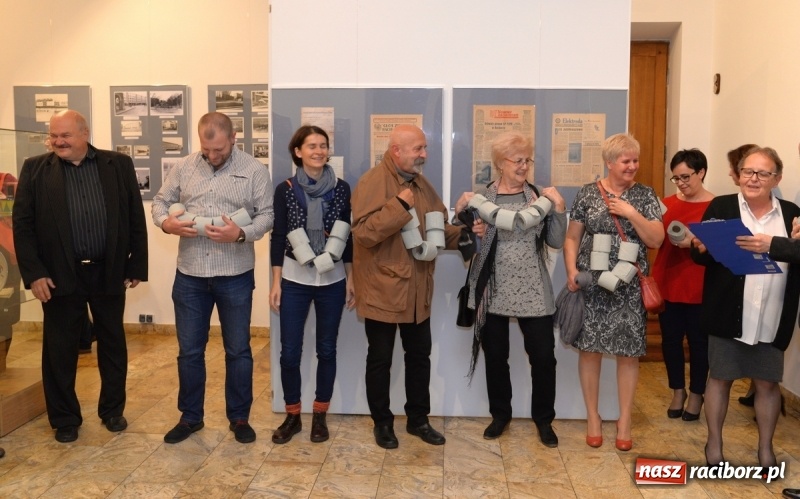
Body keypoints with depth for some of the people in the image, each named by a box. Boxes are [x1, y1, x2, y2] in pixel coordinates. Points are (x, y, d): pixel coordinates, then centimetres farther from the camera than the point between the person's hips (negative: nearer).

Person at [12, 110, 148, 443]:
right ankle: (65, 419, 24)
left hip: (109, 272, 1)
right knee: (59, 349, 8)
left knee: (113, 345, 12)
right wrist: (33, 272, -10)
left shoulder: (119, 165, 1)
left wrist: (137, 266, 0)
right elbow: (22, 224, -1)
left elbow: (136, 219, 2)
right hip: (59, 275, 0)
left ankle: (112, 410, 29)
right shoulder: (35, 169, 0)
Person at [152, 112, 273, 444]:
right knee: (189, 350, 12)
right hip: (190, 274, 3)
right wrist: (167, 223, -13)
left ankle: (239, 417, 26)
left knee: (238, 350, 9)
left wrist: (241, 234, -24)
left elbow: (267, 215, -6)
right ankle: (190, 417, 29)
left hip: (235, 275, -2)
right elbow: (160, 202, 9)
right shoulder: (183, 167, 3)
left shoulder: (254, 170, -5)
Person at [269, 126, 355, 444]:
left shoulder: (341, 189, 1)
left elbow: (347, 236, 5)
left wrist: (351, 279, 3)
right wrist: (276, 282, -2)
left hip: (332, 280, 1)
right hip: (295, 279, -1)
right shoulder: (285, 190, -2)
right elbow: (277, 237, 0)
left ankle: (320, 415, 24)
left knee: (327, 349, 9)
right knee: (289, 351, 2)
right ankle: (292, 415, 20)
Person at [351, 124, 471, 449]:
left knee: (419, 355, 15)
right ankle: (382, 422, 26)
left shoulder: (422, 185, 10)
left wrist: (464, 234, -4)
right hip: (383, 289, -7)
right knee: (380, 360, 8)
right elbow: (364, 233, -25)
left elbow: (440, 228, 14)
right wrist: (399, 205, -26)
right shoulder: (372, 182, -14)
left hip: (417, 289, 7)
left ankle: (418, 419, 31)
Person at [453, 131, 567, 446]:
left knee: (543, 356, 3)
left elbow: (557, 242, -4)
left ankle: (544, 419, 23)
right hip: (494, 292, 0)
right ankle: (500, 415, 31)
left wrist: (559, 208, -14)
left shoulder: (540, 196, 1)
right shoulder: (481, 198, -1)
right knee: (495, 356, 10)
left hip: (534, 292, 0)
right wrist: (472, 234, -16)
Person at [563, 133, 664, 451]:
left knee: (629, 351, 5)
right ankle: (592, 417, 20)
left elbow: (657, 240, -1)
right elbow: (572, 237, 4)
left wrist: (631, 213, -12)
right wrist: (571, 271, -9)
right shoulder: (588, 193, 2)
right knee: (589, 347, 4)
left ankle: (625, 420, 20)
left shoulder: (644, 195, 4)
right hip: (592, 284, 0)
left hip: (630, 287, 1)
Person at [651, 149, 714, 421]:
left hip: (699, 289, -3)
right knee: (670, 339, 12)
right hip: (667, 285, 4)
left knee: (699, 342, 9)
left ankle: (697, 394, 28)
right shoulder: (666, 204, 5)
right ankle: (678, 391, 30)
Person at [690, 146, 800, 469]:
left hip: (771, 319, 2)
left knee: (768, 382, 13)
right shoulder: (721, 206, -1)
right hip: (728, 314, -1)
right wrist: (701, 248, -25)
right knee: (720, 378, 10)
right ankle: (714, 443, 26)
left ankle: (766, 447, 31)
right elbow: (700, 256, -3)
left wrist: (772, 245, -25)